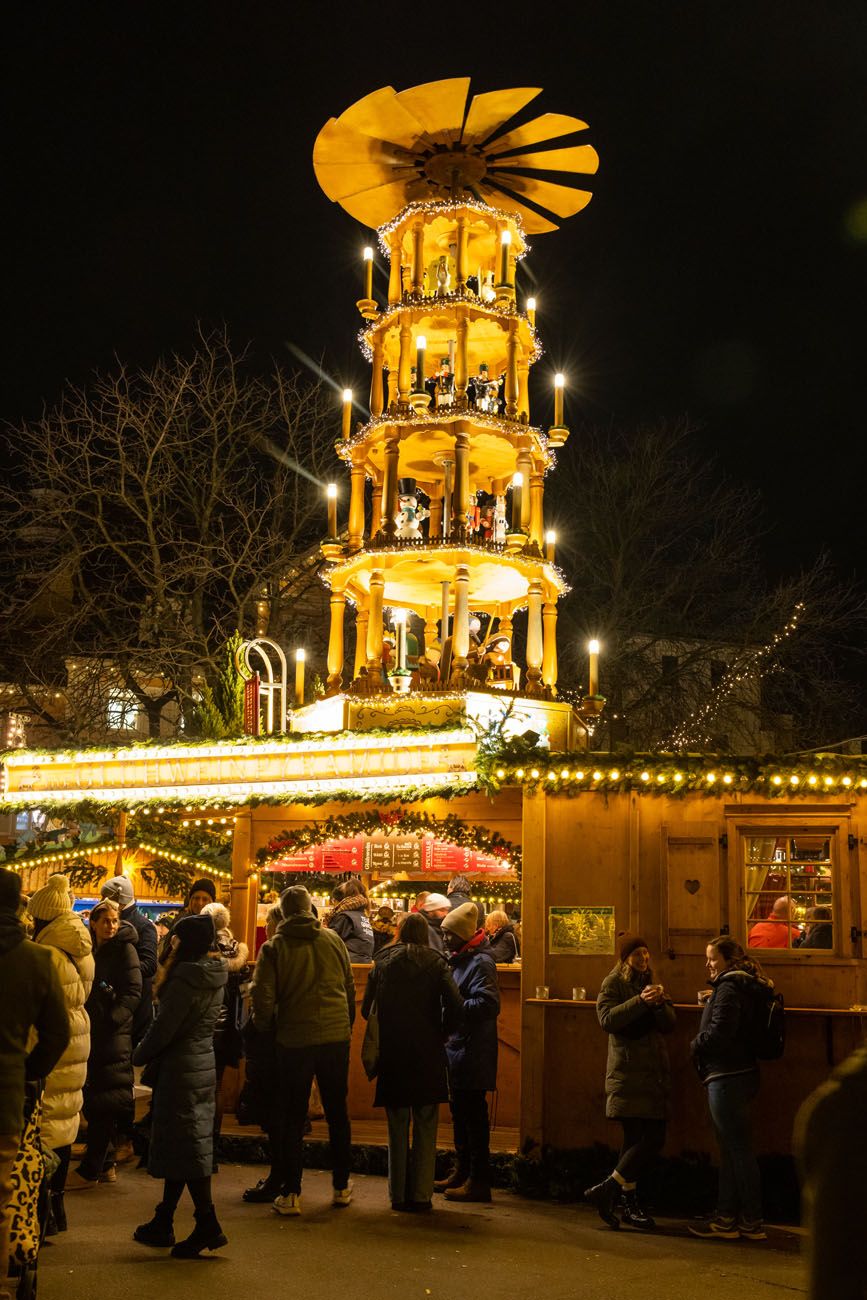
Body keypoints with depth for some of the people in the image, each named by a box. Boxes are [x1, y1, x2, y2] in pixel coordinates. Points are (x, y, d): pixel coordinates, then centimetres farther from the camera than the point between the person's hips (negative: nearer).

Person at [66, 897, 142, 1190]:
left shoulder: (124, 948, -5)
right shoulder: (91, 950, 13)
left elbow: (133, 992, -11)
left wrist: (112, 1018, -19)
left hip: (114, 1034, -7)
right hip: (92, 1032, 7)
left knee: (102, 1102, -4)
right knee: (94, 1101, 11)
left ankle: (90, 1170, 1)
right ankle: (105, 1164, 21)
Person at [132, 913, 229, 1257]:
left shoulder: (186, 979, -20)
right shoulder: (216, 978, 6)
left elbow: (164, 1027, -18)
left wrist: (140, 1054, -2)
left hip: (180, 1068, -9)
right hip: (204, 1064, 9)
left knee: (184, 1146, -2)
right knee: (181, 1144, 14)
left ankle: (208, 1225, -1)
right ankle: (163, 1223, 24)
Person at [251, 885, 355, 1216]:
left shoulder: (274, 946, -7)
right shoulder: (333, 939, 0)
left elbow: (263, 995, -12)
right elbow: (350, 987, 7)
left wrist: (265, 1025, 7)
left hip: (295, 1039, -2)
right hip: (336, 1036, 2)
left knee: (293, 1117, 8)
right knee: (337, 1112, 15)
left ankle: (290, 1194, 10)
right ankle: (341, 1186, 24)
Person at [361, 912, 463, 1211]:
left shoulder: (382, 962, 5)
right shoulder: (436, 963, 0)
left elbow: (366, 1009, 4)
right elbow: (455, 1005, -11)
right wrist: (441, 1032, 4)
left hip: (391, 1053, 1)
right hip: (427, 1054, -1)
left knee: (397, 1127, 10)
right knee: (425, 1129, 6)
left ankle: (398, 1195, 12)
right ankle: (421, 1194, 6)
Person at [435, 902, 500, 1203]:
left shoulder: (480, 962, -15)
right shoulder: (458, 959, 15)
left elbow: (488, 1005, -25)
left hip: (472, 1054, -10)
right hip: (457, 1051, 10)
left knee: (474, 1115, -4)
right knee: (460, 1113, 18)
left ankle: (479, 1181, 3)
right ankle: (462, 1172, 30)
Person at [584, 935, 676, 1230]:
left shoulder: (650, 984, 20)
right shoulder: (613, 983, -1)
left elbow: (669, 1025, 10)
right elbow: (607, 1019, -16)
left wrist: (660, 1004, -11)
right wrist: (640, 1001, -26)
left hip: (653, 1074, 7)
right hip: (628, 1075, -7)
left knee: (637, 1139, 7)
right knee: (650, 1139, -15)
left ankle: (630, 1204, 14)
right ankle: (605, 1190, -8)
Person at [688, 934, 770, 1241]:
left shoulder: (729, 988, -14)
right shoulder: (744, 986, 16)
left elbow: (719, 1032, -21)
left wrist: (695, 1046, -5)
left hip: (727, 1077, -11)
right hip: (737, 1074, 11)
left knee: (738, 1149, -3)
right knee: (731, 1149, 13)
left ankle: (753, 1223, 3)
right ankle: (726, 1218, 19)